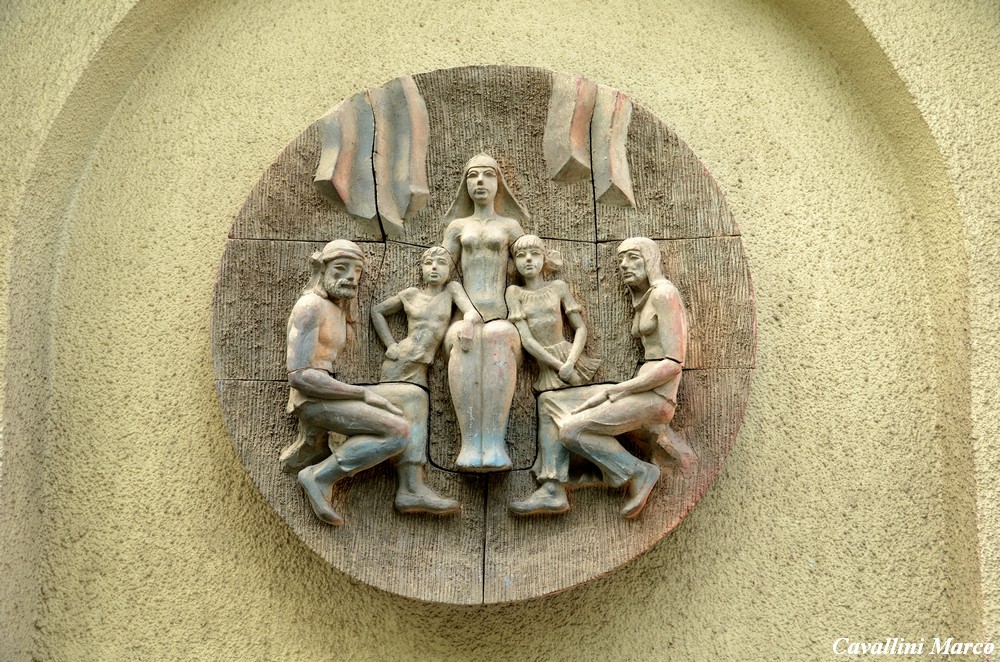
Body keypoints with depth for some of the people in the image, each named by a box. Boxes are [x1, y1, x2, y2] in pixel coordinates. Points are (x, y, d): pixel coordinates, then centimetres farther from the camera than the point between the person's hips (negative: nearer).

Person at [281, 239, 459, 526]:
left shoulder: (338, 311, 18)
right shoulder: (310, 306, -13)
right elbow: (299, 375, -20)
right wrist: (365, 394, -19)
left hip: (328, 398, 9)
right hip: (312, 401, -9)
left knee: (414, 397, 0)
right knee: (399, 432, -23)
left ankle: (411, 489, -7)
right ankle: (320, 476, -11)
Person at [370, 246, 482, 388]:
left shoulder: (452, 289, 7)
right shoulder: (411, 294, 7)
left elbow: (473, 313, -7)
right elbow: (376, 310, 18)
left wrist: (468, 322, -31)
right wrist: (390, 344, 7)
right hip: (396, 365, 0)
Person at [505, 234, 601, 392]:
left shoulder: (558, 287, 5)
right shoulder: (515, 292, 2)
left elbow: (581, 328, 4)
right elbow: (526, 339, -6)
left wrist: (570, 363, -13)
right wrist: (561, 367, -14)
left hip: (571, 357, 1)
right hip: (548, 369, -1)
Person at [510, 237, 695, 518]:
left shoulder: (665, 293, -9)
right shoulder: (642, 302, 19)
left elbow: (673, 364, -16)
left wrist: (614, 390, -14)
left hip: (655, 396, -9)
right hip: (638, 391, 9)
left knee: (571, 430, -22)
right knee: (549, 401, 2)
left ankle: (638, 473, -4)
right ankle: (553, 490, -8)